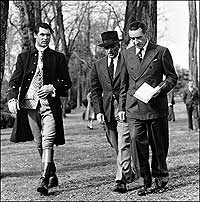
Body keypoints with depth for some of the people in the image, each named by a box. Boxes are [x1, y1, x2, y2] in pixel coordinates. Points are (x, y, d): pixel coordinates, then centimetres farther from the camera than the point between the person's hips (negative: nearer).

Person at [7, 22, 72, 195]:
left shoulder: (58, 57, 9)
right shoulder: (24, 57, 12)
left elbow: (67, 82, 8)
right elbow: (15, 81, 7)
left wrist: (52, 87, -10)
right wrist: (12, 98, -10)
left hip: (50, 105, -2)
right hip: (29, 104, 3)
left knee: (48, 143, -15)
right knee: (39, 144, 9)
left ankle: (44, 180, -17)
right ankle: (52, 176, 24)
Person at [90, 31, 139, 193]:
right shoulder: (98, 66, 11)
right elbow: (95, 91, 11)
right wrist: (98, 111, 0)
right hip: (107, 111, 5)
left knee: (124, 145, -13)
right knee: (116, 146, 11)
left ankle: (121, 180, -14)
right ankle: (130, 173, 29)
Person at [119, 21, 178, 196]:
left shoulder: (161, 52, 1)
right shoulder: (127, 54, 12)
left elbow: (172, 77, 5)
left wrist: (160, 88, -14)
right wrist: (122, 107, 11)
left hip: (156, 106, -2)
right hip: (133, 108, 2)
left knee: (158, 145, 7)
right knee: (137, 142, -10)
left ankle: (160, 178, 26)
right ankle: (145, 181, -2)